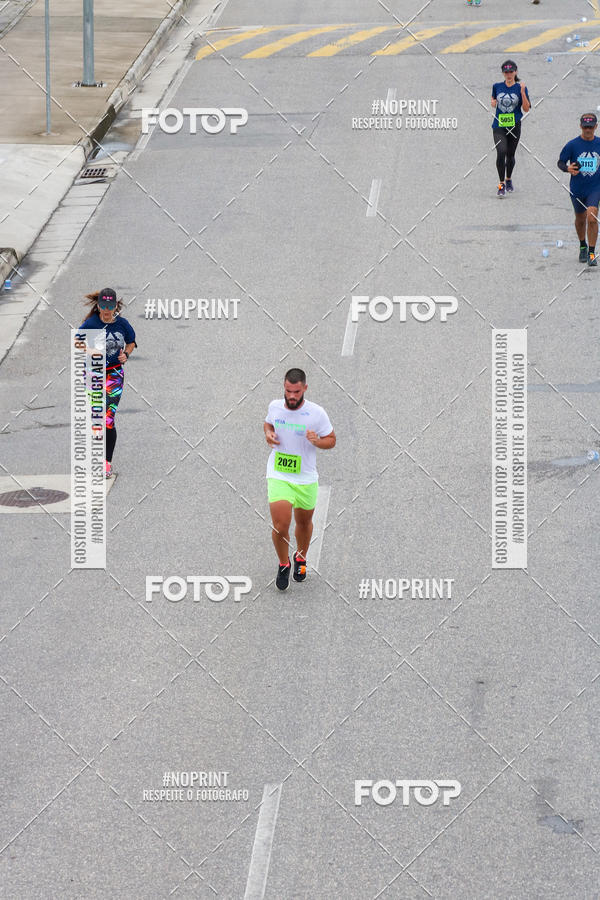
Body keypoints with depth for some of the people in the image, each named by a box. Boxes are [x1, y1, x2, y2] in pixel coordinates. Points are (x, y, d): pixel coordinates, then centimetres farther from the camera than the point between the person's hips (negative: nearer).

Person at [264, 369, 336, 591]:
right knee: (280, 526, -13)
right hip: (278, 477, 0)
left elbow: (331, 440, 0)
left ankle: (300, 557, 47)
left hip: (306, 479, 0)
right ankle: (283, 564, 13)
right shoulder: (275, 406, -4)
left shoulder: (317, 413, -12)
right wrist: (268, 434, -4)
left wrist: (317, 441, -22)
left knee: (304, 523, 17)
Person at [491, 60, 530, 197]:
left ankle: (508, 179, 38)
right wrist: (493, 103, -2)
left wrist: (523, 92, -18)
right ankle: (501, 184, -14)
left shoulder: (520, 88, -2)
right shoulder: (497, 86, 3)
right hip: (499, 126, 0)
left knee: (510, 154, 12)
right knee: (501, 152, -19)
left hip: (514, 126, 0)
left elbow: (526, 109, -6)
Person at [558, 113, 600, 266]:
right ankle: (583, 246, 43)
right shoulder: (572, 145, -7)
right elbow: (560, 162, -1)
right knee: (580, 219, 16)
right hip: (577, 189, 1)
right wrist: (567, 168, -20)